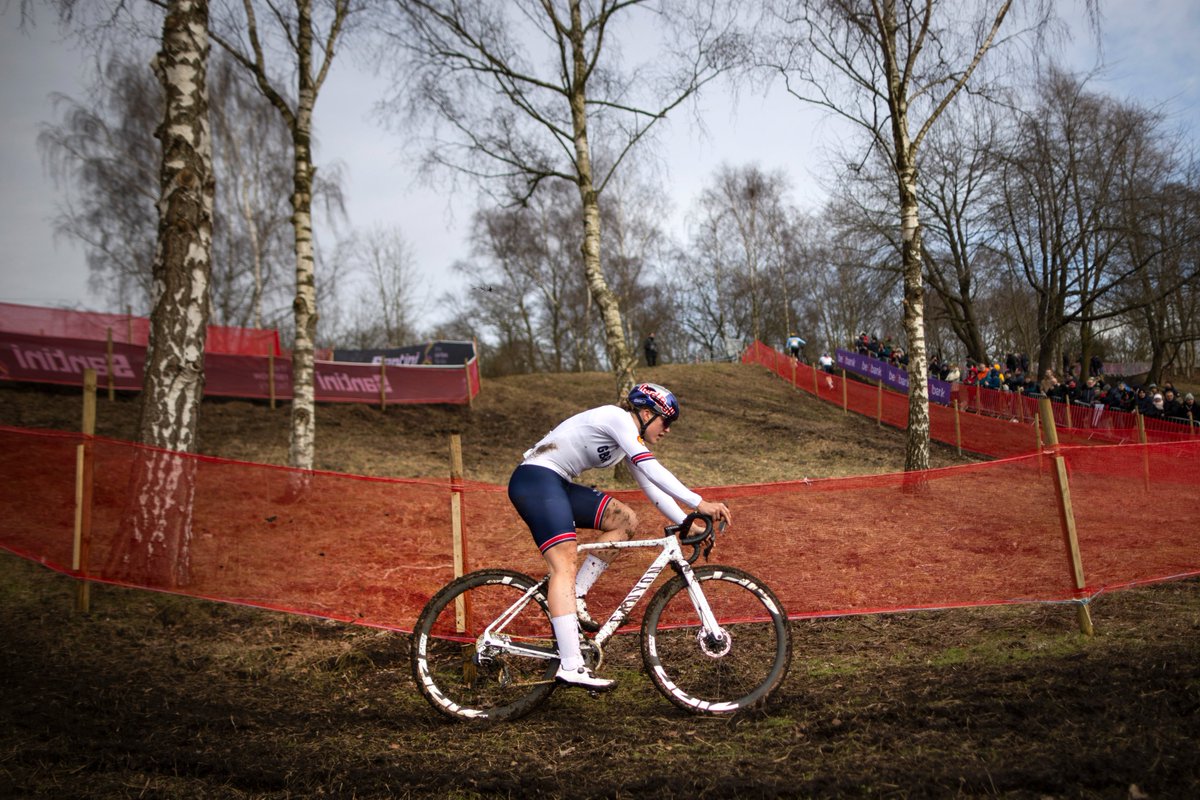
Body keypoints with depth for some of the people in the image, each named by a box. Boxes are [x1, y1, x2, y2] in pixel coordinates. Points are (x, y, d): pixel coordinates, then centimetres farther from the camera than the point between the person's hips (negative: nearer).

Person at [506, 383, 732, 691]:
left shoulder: (629, 437, 16)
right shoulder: (618, 418, -12)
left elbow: (651, 486, 17)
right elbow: (651, 469, -24)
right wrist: (699, 503, -27)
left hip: (556, 484, 10)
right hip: (534, 479, -10)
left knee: (625, 520, 5)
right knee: (565, 564, -20)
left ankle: (573, 599, 3)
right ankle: (571, 667, -26)